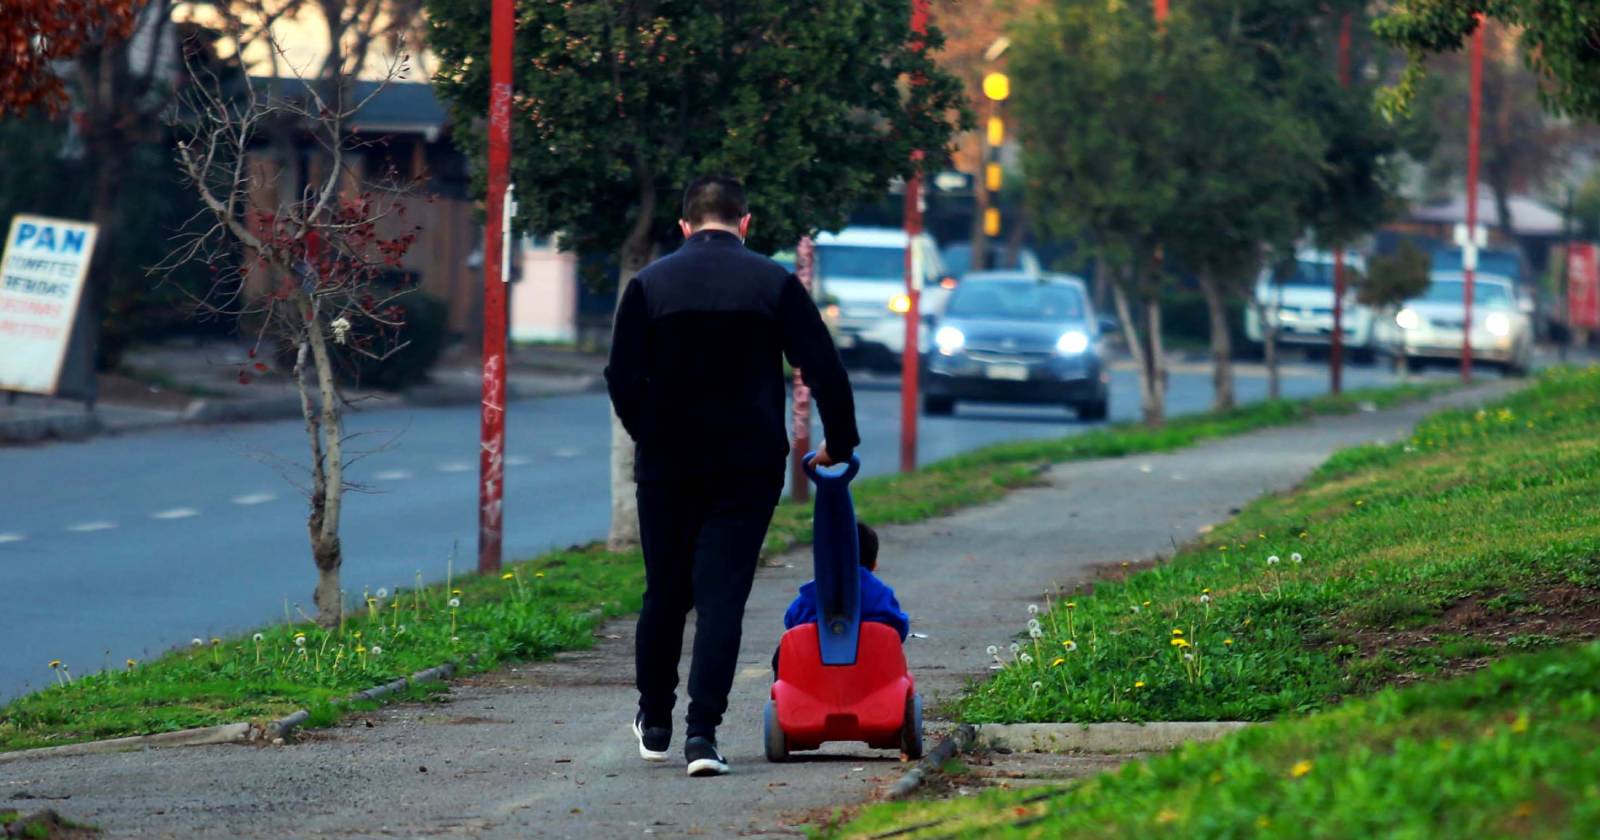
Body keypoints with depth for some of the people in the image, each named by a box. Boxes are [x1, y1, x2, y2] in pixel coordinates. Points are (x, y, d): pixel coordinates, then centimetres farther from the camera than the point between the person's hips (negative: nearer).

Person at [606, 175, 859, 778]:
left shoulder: (649, 284, 0)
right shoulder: (775, 284, -2)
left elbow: (622, 378, -3)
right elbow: (824, 370, -2)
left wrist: (650, 435, 11)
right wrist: (840, 442, 11)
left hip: (667, 464, 1)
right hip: (748, 467, -1)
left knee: (664, 593, 14)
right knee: (723, 596, -2)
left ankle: (654, 723, 25)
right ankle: (702, 733, -13)